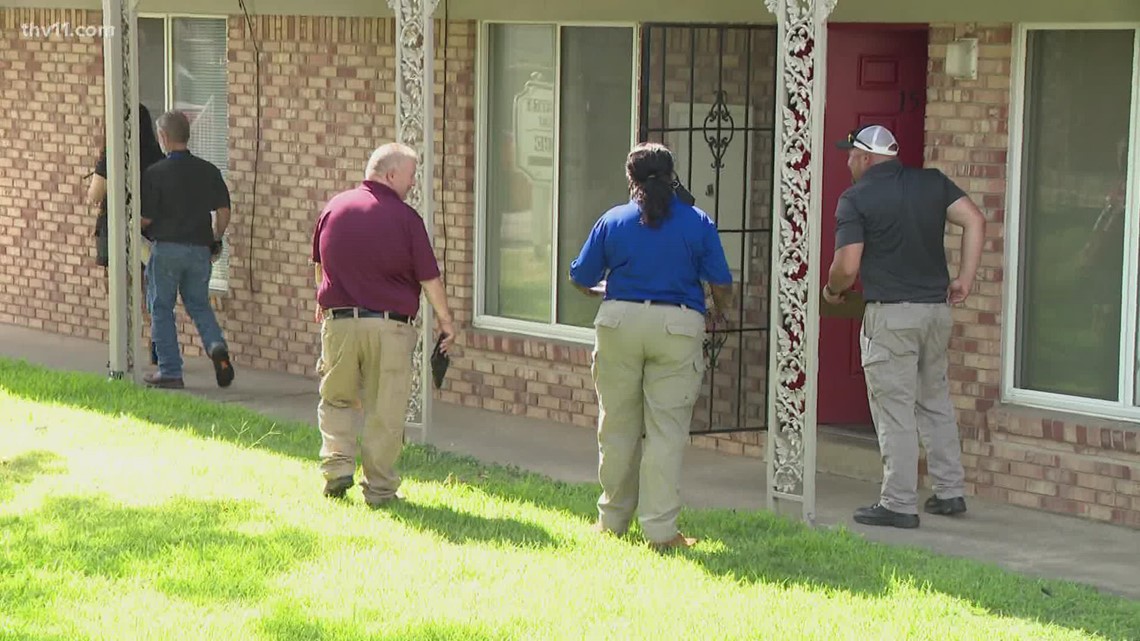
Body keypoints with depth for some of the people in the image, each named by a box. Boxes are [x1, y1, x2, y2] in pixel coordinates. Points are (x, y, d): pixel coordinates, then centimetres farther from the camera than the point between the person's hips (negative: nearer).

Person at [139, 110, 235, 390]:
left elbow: (145, 219, -9)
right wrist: (215, 241, 16)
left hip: (167, 248, -4)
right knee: (199, 304, 17)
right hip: (200, 249, 4)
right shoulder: (208, 171, 1)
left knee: (161, 308, 8)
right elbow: (224, 212, 1)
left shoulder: (155, 173, -11)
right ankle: (217, 346, -10)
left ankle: (170, 372, 7)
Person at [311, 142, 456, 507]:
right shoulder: (405, 218, -8)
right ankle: (379, 488, 8)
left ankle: (337, 466, 3)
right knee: (385, 411, 5)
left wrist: (324, 304, 35)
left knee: (337, 399, 19)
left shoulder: (334, 207, 5)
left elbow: (319, 263, 18)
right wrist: (445, 319, 9)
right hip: (390, 326, -3)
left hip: (339, 321, 3)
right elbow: (429, 277, -5)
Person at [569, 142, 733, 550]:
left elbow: (580, 279, 9)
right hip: (679, 326, -1)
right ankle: (660, 529, -1)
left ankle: (612, 520, 21)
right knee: (667, 430, 0)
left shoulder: (612, 222, 5)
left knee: (617, 426, 12)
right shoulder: (698, 223, 1)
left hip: (619, 322, 2)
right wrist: (717, 316, 22)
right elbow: (721, 284, 1)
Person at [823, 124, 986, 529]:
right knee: (936, 401, 17)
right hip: (938, 309, 6)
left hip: (890, 313, -6)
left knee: (894, 410, -2)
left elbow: (847, 266, -11)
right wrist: (965, 279, 4)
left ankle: (899, 504, 0)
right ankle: (950, 492, 19)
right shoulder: (932, 182, 9)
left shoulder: (856, 198, -6)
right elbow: (975, 221, 0)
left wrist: (831, 291, 10)